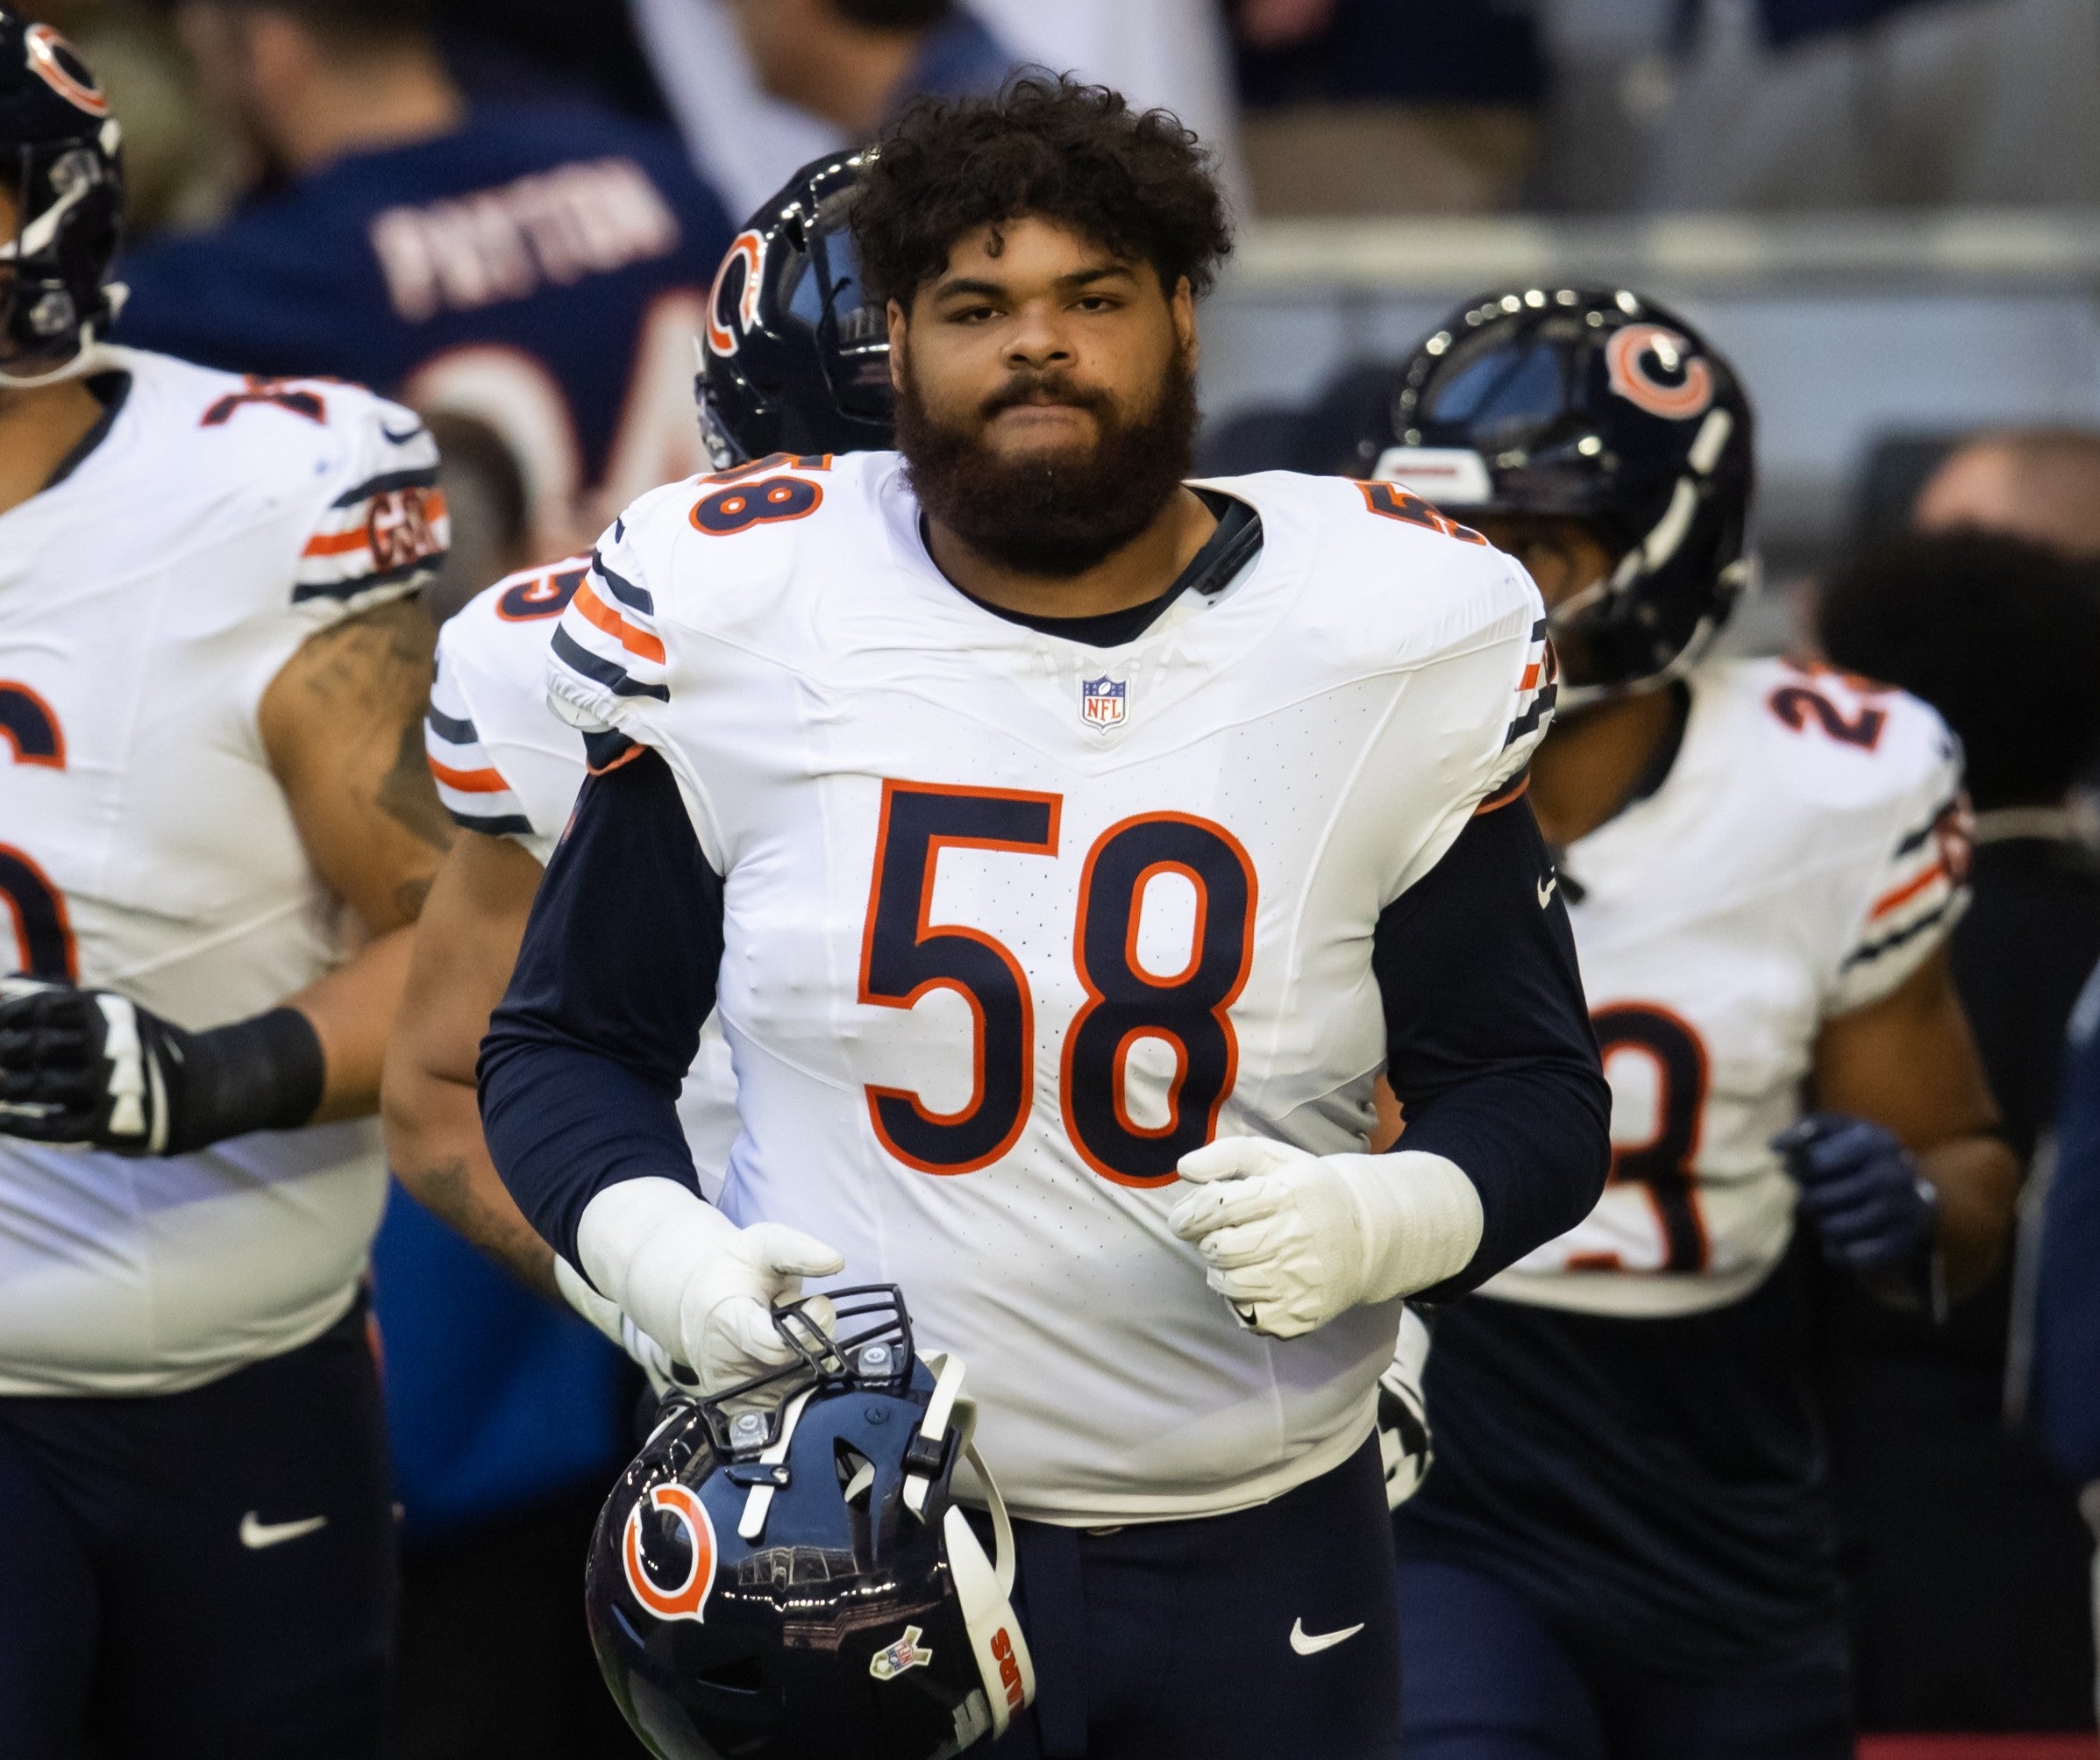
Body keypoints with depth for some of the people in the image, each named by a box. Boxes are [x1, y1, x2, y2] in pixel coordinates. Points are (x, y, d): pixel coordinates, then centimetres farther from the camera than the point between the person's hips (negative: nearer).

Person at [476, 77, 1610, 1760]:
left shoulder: (1396, 642, -2)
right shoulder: (734, 613, -3)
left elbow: (1535, 1097, 4)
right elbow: (565, 1044, 6)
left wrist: (1376, 1222, -17)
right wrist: (666, 1252, -14)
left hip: (1254, 1559, 1)